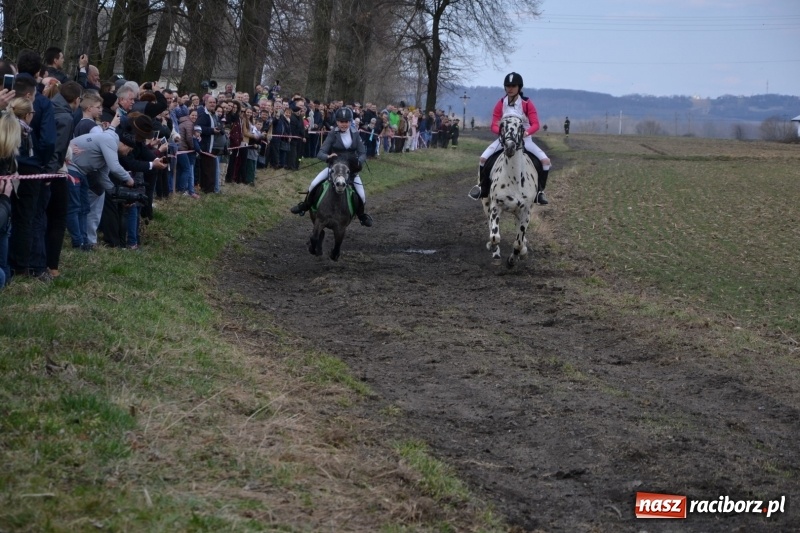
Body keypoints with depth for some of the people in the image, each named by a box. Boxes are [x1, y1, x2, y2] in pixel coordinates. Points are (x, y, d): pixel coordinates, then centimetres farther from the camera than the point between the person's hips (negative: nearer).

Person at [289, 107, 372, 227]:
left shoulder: (355, 135, -1)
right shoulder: (333, 135, -6)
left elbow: (362, 153, -4)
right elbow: (320, 154, -11)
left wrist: (359, 161, -27)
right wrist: (328, 157, -35)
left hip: (351, 168, 1)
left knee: (362, 196, -10)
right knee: (314, 184, -18)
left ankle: (361, 215, 22)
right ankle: (305, 205, 9)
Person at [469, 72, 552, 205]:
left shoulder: (527, 104, -11)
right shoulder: (501, 104, -5)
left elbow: (535, 124, -16)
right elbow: (494, 125, -6)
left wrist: (527, 132, -37)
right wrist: (501, 131, -29)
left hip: (524, 139, -1)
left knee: (545, 161, -21)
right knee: (483, 158, -18)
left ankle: (540, 191, -4)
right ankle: (482, 187, 5)